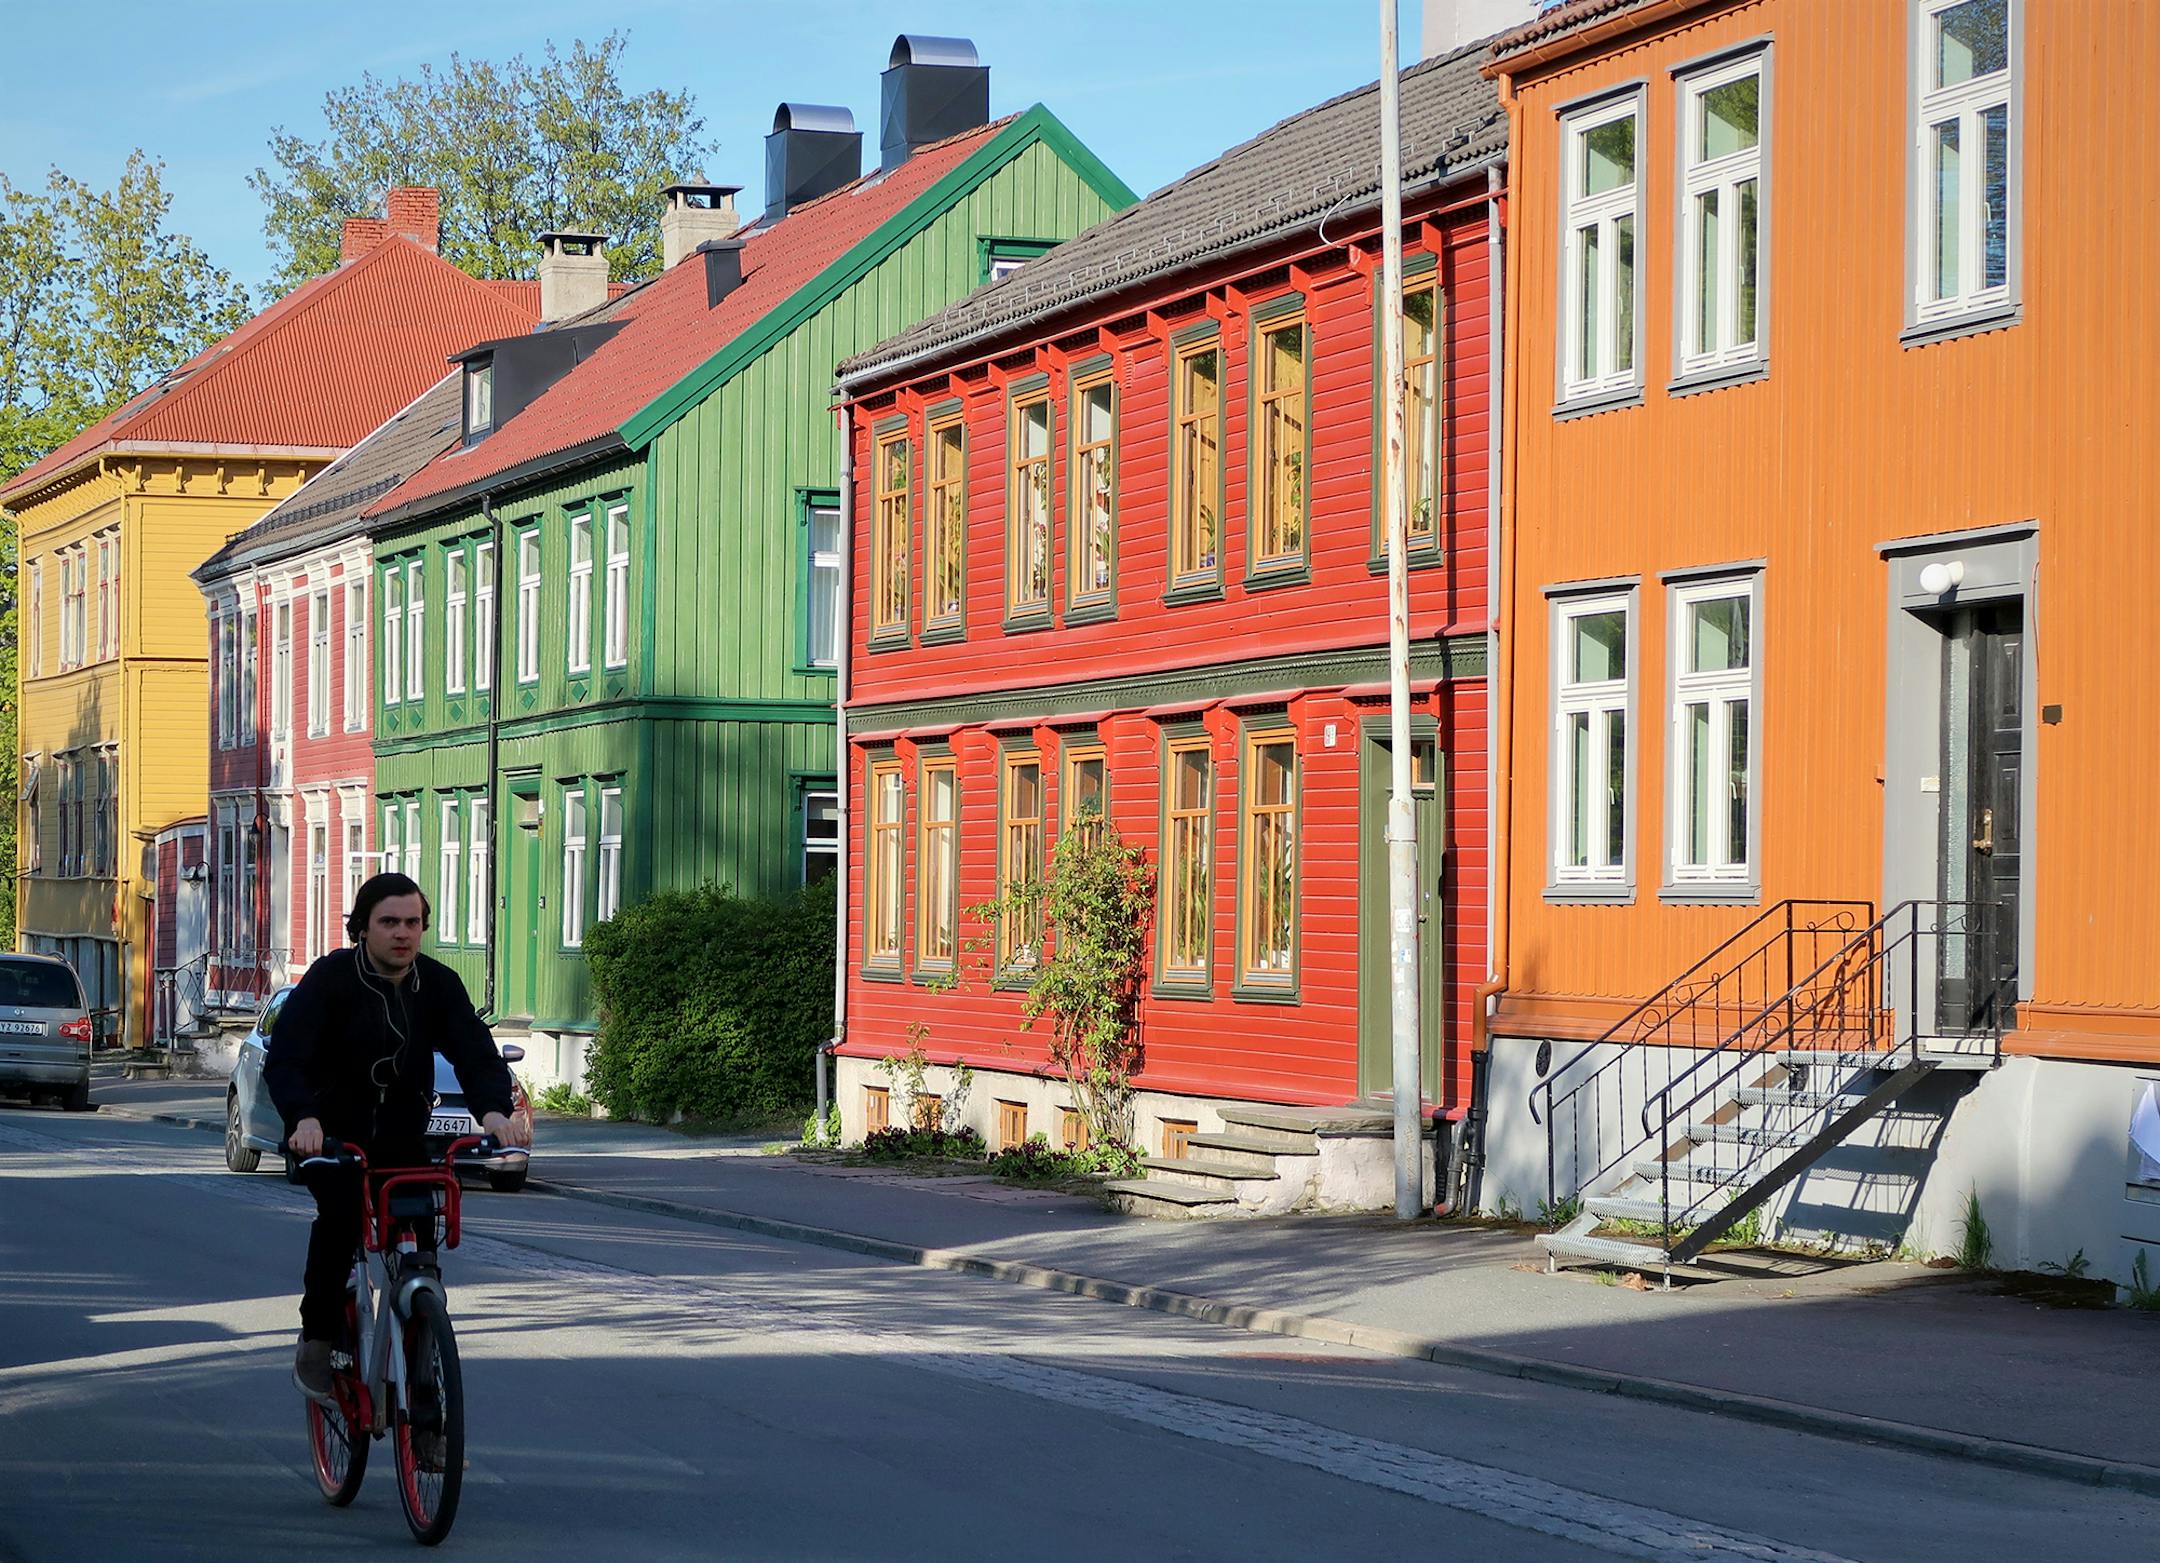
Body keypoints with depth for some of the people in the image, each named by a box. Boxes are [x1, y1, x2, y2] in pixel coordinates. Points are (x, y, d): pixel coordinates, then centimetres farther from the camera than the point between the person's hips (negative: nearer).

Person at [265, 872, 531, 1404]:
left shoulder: (438, 984, -5)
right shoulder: (330, 978, -15)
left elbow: (475, 1051, -14)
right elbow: (284, 1059, -25)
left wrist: (494, 1110, -37)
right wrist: (304, 1118, -46)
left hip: (401, 1134, 3)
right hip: (331, 1132, -3)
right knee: (342, 1211, -29)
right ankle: (317, 1342, -13)